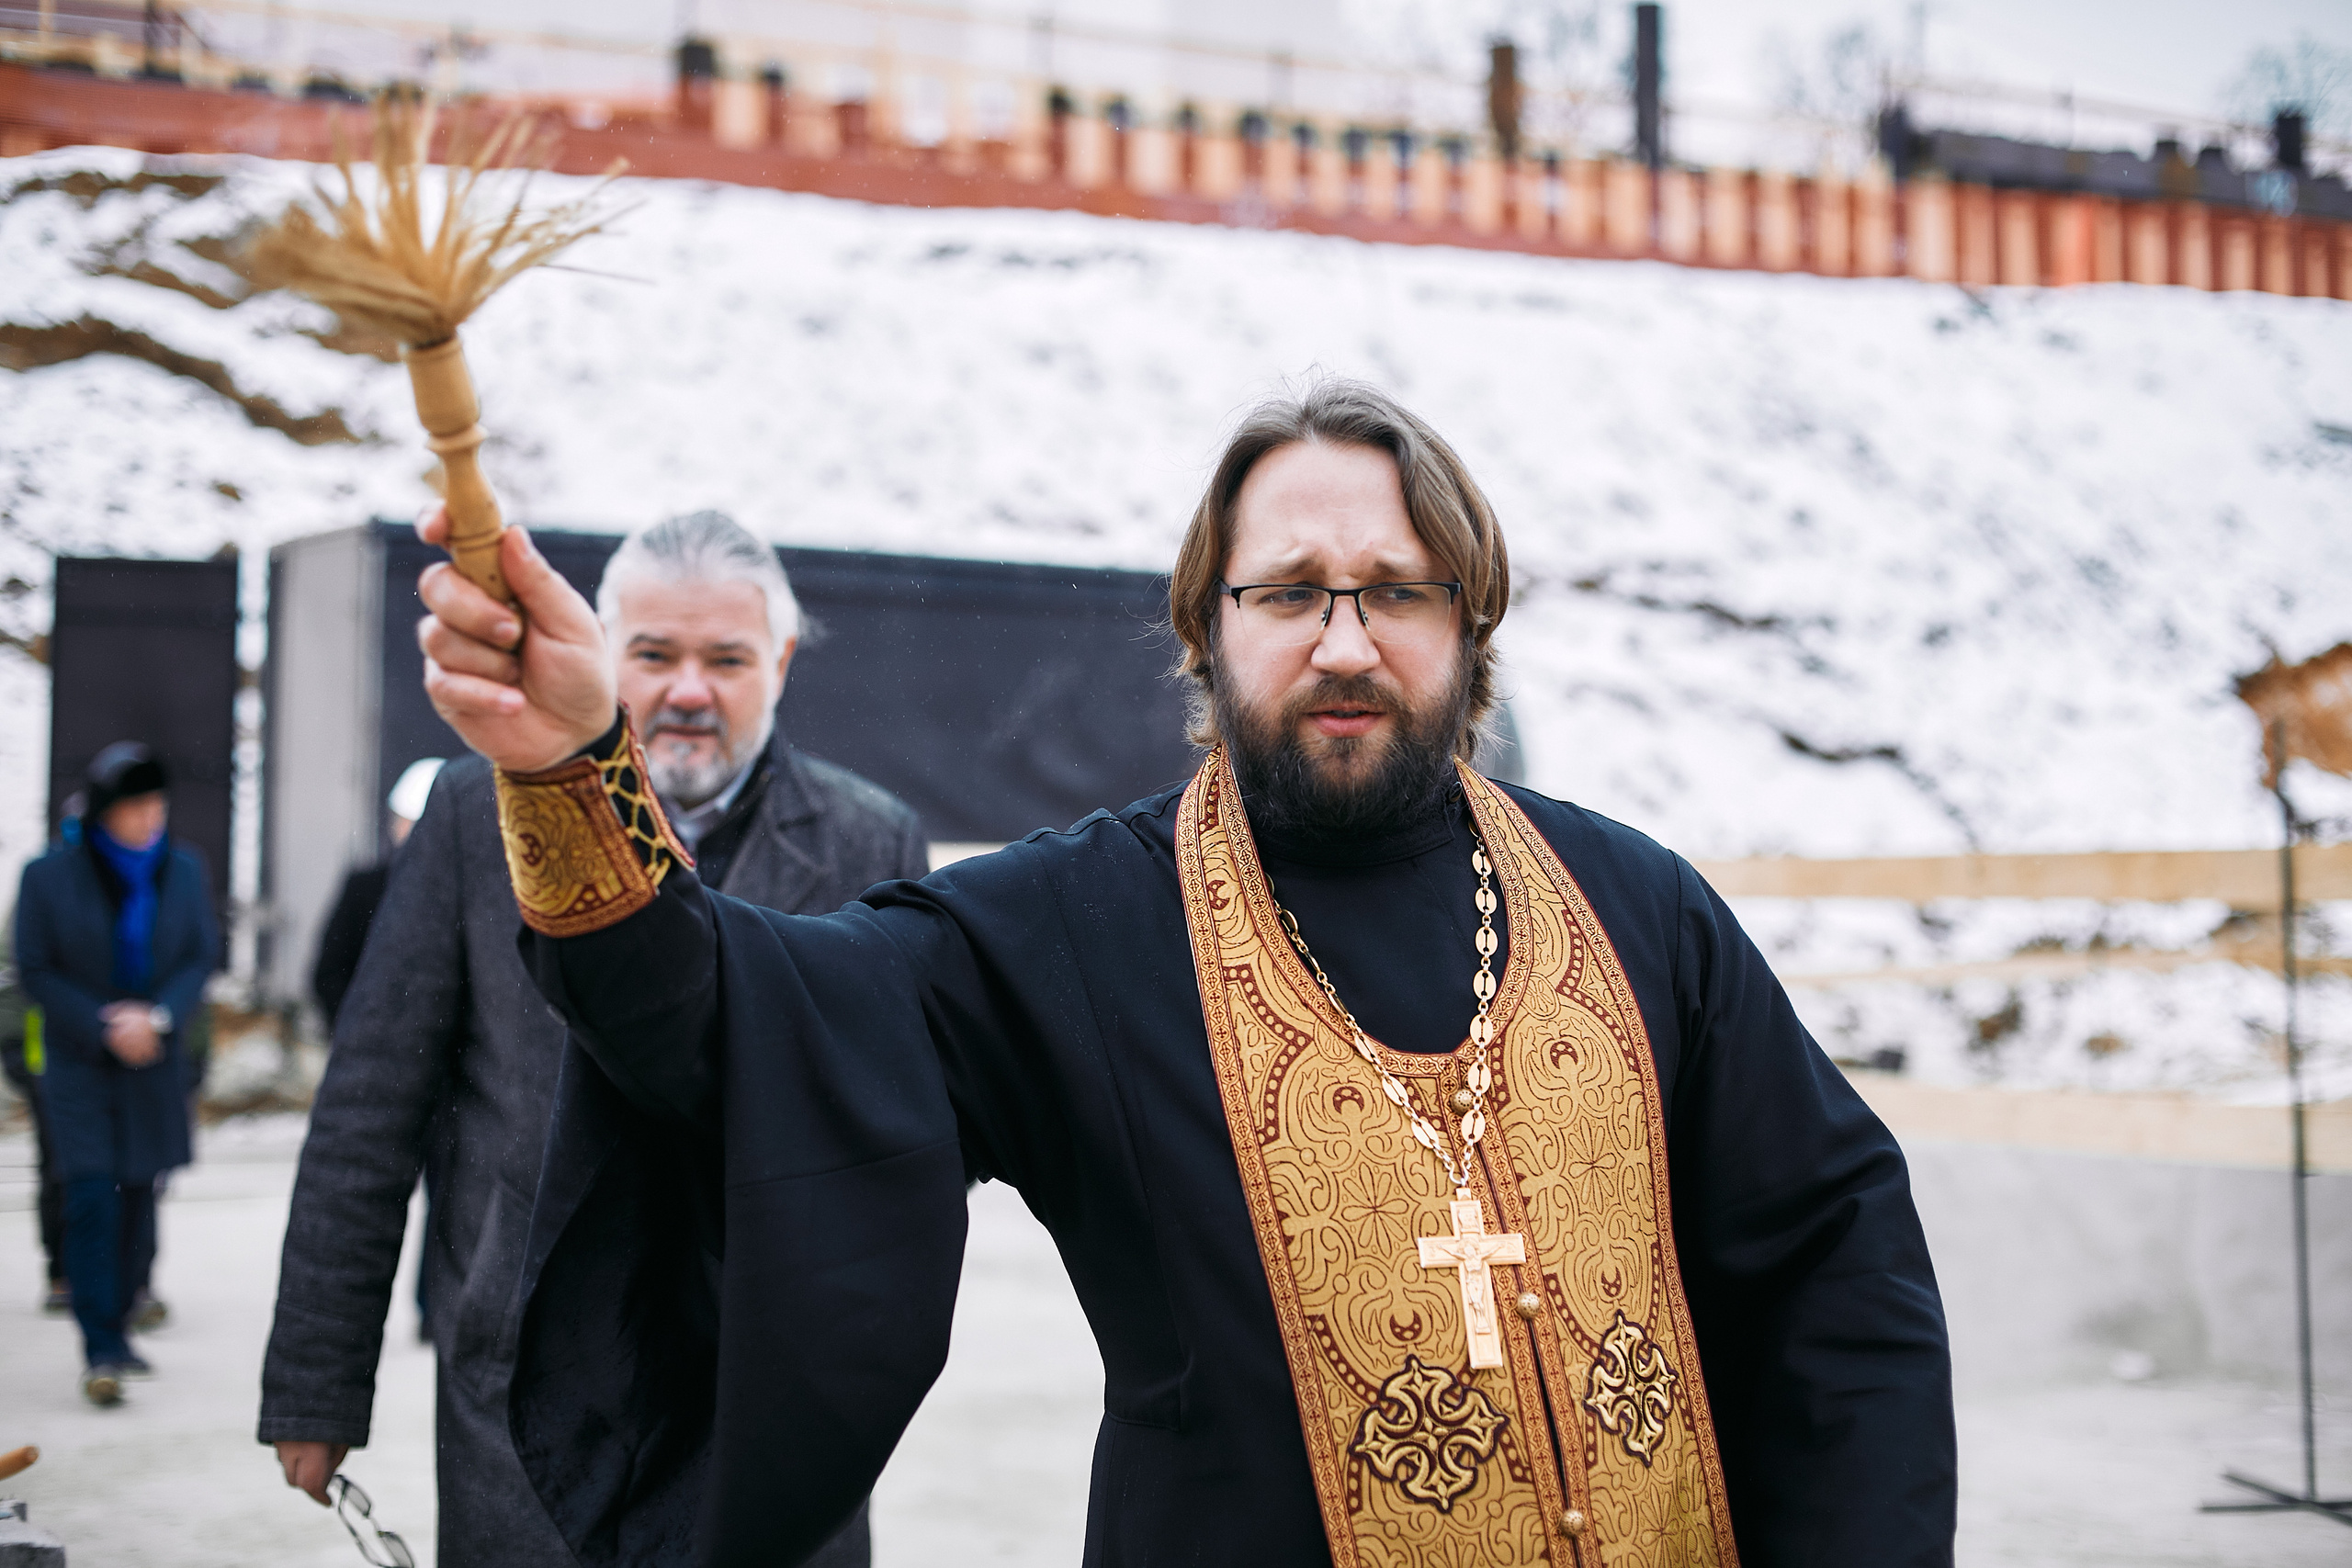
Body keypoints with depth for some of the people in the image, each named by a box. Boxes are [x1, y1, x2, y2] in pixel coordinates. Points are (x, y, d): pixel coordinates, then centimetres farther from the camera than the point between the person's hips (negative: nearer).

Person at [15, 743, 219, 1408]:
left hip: (155, 1065, 3)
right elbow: (35, 970, -4)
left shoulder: (184, 870, 3)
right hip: (79, 1064, -3)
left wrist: (158, 1017, -14)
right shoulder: (49, 875, -4)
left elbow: (202, 957, 4)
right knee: (92, 1198, -12)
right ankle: (101, 1350, -12)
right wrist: (104, 1027, -15)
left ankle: (115, 1326, 23)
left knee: (139, 1198, 7)